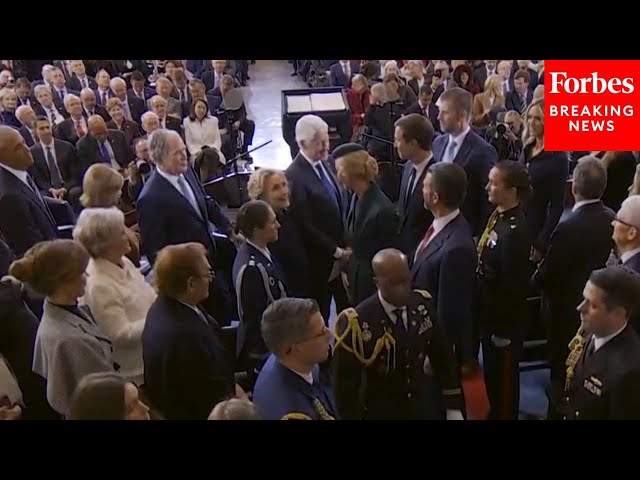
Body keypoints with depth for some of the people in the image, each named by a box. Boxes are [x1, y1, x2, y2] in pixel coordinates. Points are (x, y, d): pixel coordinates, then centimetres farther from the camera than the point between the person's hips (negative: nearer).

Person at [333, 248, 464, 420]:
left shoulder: (424, 304, -10)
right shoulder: (356, 323, -24)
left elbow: (443, 357, 0)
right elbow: (345, 386, -16)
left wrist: (454, 407, 3)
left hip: (425, 410, 4)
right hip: (379, 413, -3)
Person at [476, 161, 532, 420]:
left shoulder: (515, 231, -28)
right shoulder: (498, 215, 0)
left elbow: (512, 286, -23)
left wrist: (503, 331, -16)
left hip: (505, 319, -9)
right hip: (490, 313, 9)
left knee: (503, 376, 12)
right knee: (491, 372, 25)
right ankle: (494, 412, 45)